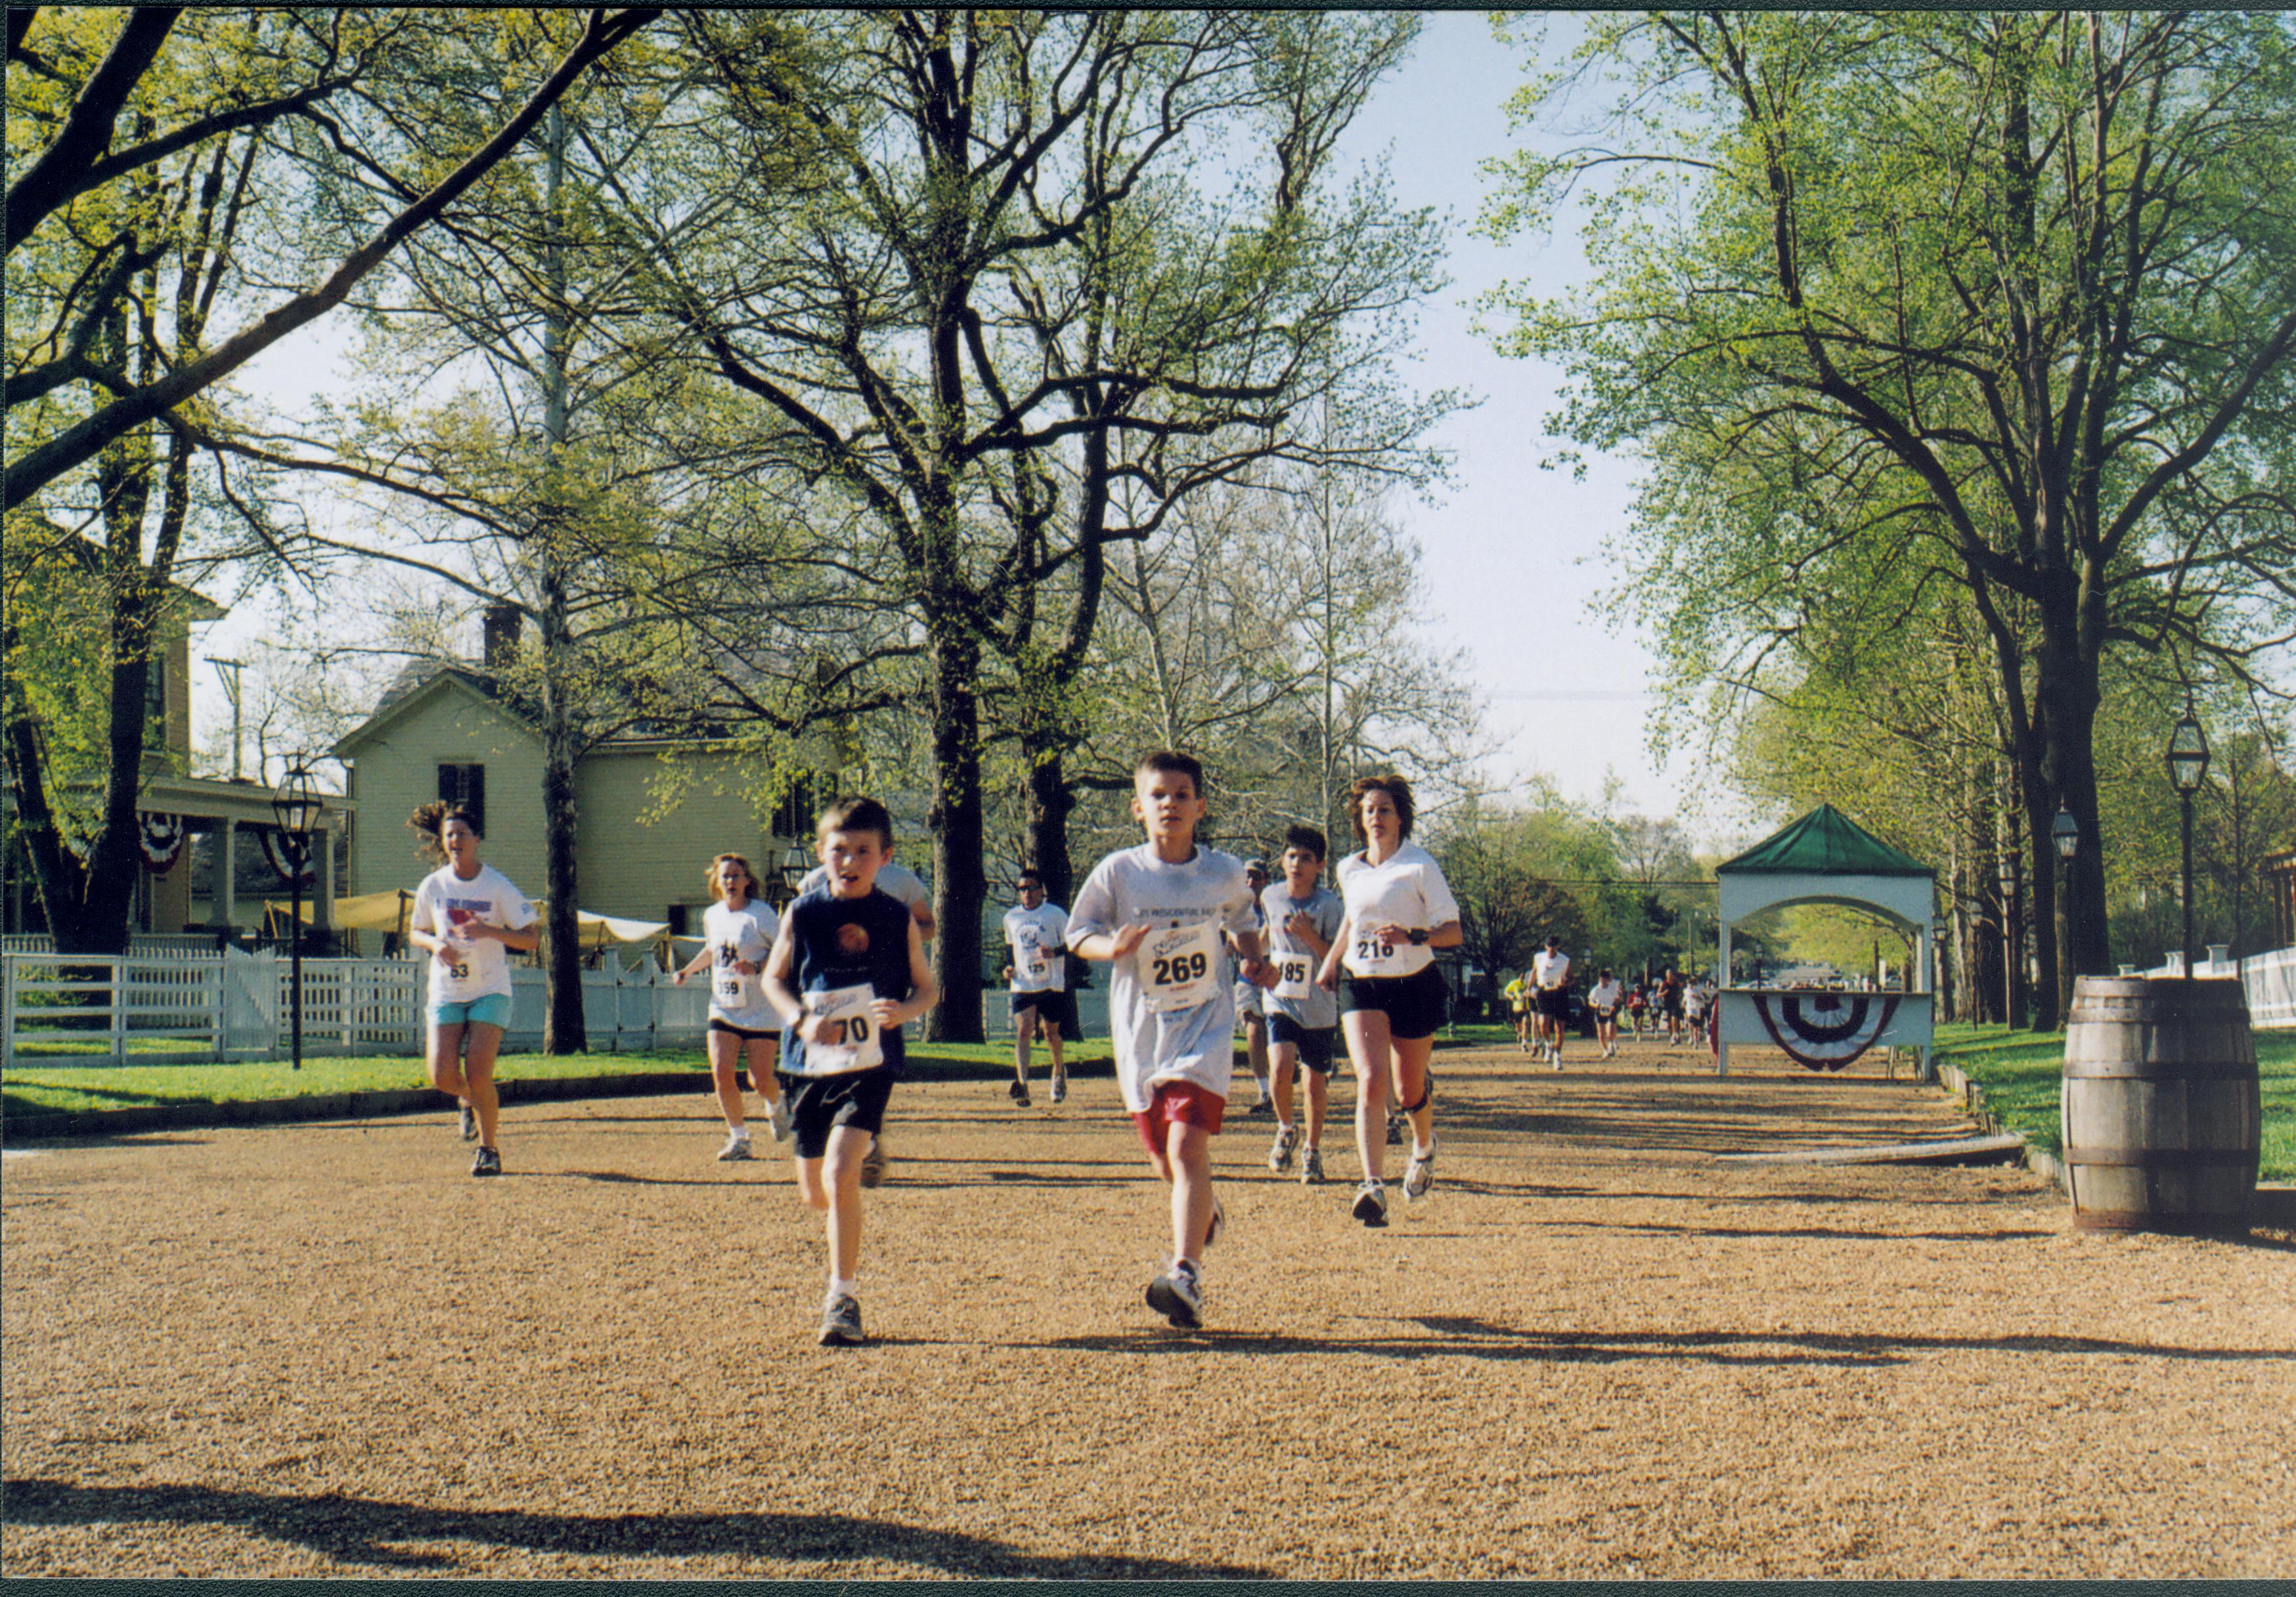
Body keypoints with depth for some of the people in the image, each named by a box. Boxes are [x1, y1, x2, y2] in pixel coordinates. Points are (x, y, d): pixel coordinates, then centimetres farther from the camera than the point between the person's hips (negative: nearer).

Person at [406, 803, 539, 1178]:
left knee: (478, 1074, -13)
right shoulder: (432, 886, 1)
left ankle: (489, 1149, 7)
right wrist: (434, 944, -9)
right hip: (446, 992, 3)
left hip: (490, 991, -3)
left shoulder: (499, 887, -7)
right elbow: (415, 932, 14)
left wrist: (490, 931, -22)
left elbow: (531, 938, -6)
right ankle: (475, 1102, 29)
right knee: (443, 1076, -7)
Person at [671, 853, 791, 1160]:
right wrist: (687, 970, 16)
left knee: (760, 1081, -4)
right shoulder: (712, 916, 8)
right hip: (723, 1009, 5)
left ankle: (777, 1106, 33)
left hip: (761, 1011, -4)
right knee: (722, 1073, -11)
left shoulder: (760, 914, -11)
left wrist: (756, 968, -25)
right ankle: (738, 1138, 5)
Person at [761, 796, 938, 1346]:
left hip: (869, 1067, -2)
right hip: (809, 1066, 3)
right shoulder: (803, 914, -2)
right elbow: (774, 978, 7)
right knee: (813, 1190, 12)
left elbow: (927, 988, 4)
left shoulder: (898, 919, -3)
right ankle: (847, 1252, 48)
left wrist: (903, 1011, -18)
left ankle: (844, 1296, -10)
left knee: (841, 1172, -21)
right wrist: (801, 1019, -11)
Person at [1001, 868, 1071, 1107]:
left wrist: (1054, 952, -20)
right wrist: (1008, 968, 8)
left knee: (1051, 1033, 8)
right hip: (1022, 986, 2)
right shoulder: (1011, 917, 12)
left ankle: (1059, 1072, 36)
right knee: (1023, 1030, -15)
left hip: (1052, 985, -2)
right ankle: (1022, 1083, -26)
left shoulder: (1056, 914, -1)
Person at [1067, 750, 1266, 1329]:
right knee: (1164, 1162, 13)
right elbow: (1078, 932, 4)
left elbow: (1242, 922, 20)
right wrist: (1112, 946, -17)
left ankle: (1186, 1276, -25)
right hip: (1141, 1034, 2)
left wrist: (1252, 957, 0)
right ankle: (1205, 1211, 48)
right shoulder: (1117, 872, -4)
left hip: (1205, 1027, -1)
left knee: (1187, 1146, -21)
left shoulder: (1225, 872, 1)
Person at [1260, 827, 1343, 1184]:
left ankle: (1313, 1149, 27)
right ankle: (1285, 1130, 7)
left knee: (1315, 1083, 4)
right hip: (1279, 1002, 1)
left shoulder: (1329, 905, -11)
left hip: (1318, 1009, -1)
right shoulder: (1270, 897, 0)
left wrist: (1310, 935, -23)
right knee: (1281, 1067, -20)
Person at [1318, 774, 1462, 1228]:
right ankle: (1373, 1188, -27)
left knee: (1408, 1090, 9)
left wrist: (1413, 936, -27)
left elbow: (1453, 932, -10)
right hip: (1361, 986, 2)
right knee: (1371, 1080, -18)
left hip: (1414, 986, -2)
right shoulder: (1349, 870, 7)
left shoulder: (1420, 866, -7)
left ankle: (1424, 1148, 45)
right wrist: (1331, 959, 18)